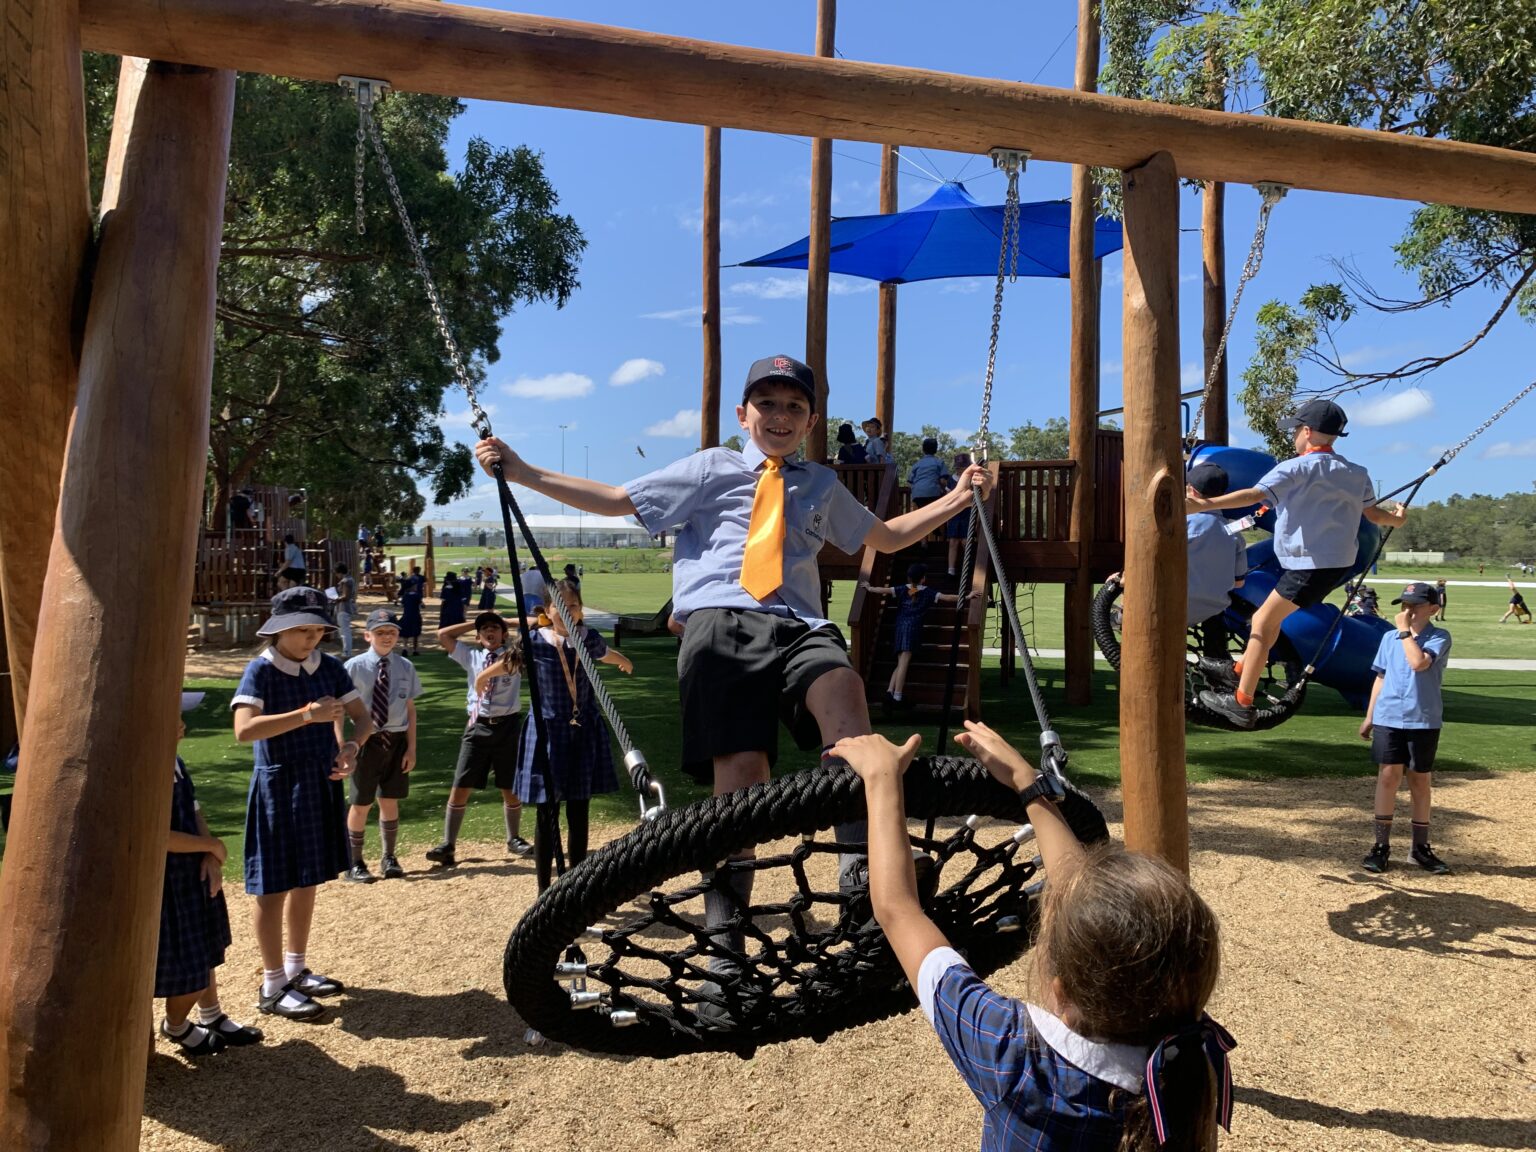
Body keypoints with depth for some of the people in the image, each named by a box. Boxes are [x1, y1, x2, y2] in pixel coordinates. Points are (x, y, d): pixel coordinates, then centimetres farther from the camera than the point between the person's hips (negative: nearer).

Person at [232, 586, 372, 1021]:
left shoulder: (329, 667, 3)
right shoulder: (261, 670, -13)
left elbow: (362, 717, 4)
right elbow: (244, 729, -27)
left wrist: (351, 744, -17)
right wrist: (307, 714, -34)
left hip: (322, 785, 6)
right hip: (278, 787, -6)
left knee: (307, 881, 16)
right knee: (274, 886, 3)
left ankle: (296, 969, 31)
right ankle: (273, 986, 14)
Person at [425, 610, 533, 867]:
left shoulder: (513, 656, 2)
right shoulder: (471, 656, 10)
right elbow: (443, 635, 7)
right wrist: (473, 624, 9)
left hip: (507, 726, -1)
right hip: (478, 726, 1)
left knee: (511, 788, 10)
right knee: (460, 788, -2)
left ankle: (514, 839, 29)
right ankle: (448, 846, 5)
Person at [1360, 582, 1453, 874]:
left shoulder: (1440, 638, -4)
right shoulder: (1389, 637, 8)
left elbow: (1419, 663, -23)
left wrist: (1405, 631, -13)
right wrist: (1369, 716, 12)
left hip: (1424, 721, -2)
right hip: (1387, 718, 2)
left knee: (1420, 781, 7)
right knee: (1388, 777, 1)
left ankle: (1421, 847, 18)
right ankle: (1381, 845, 6)